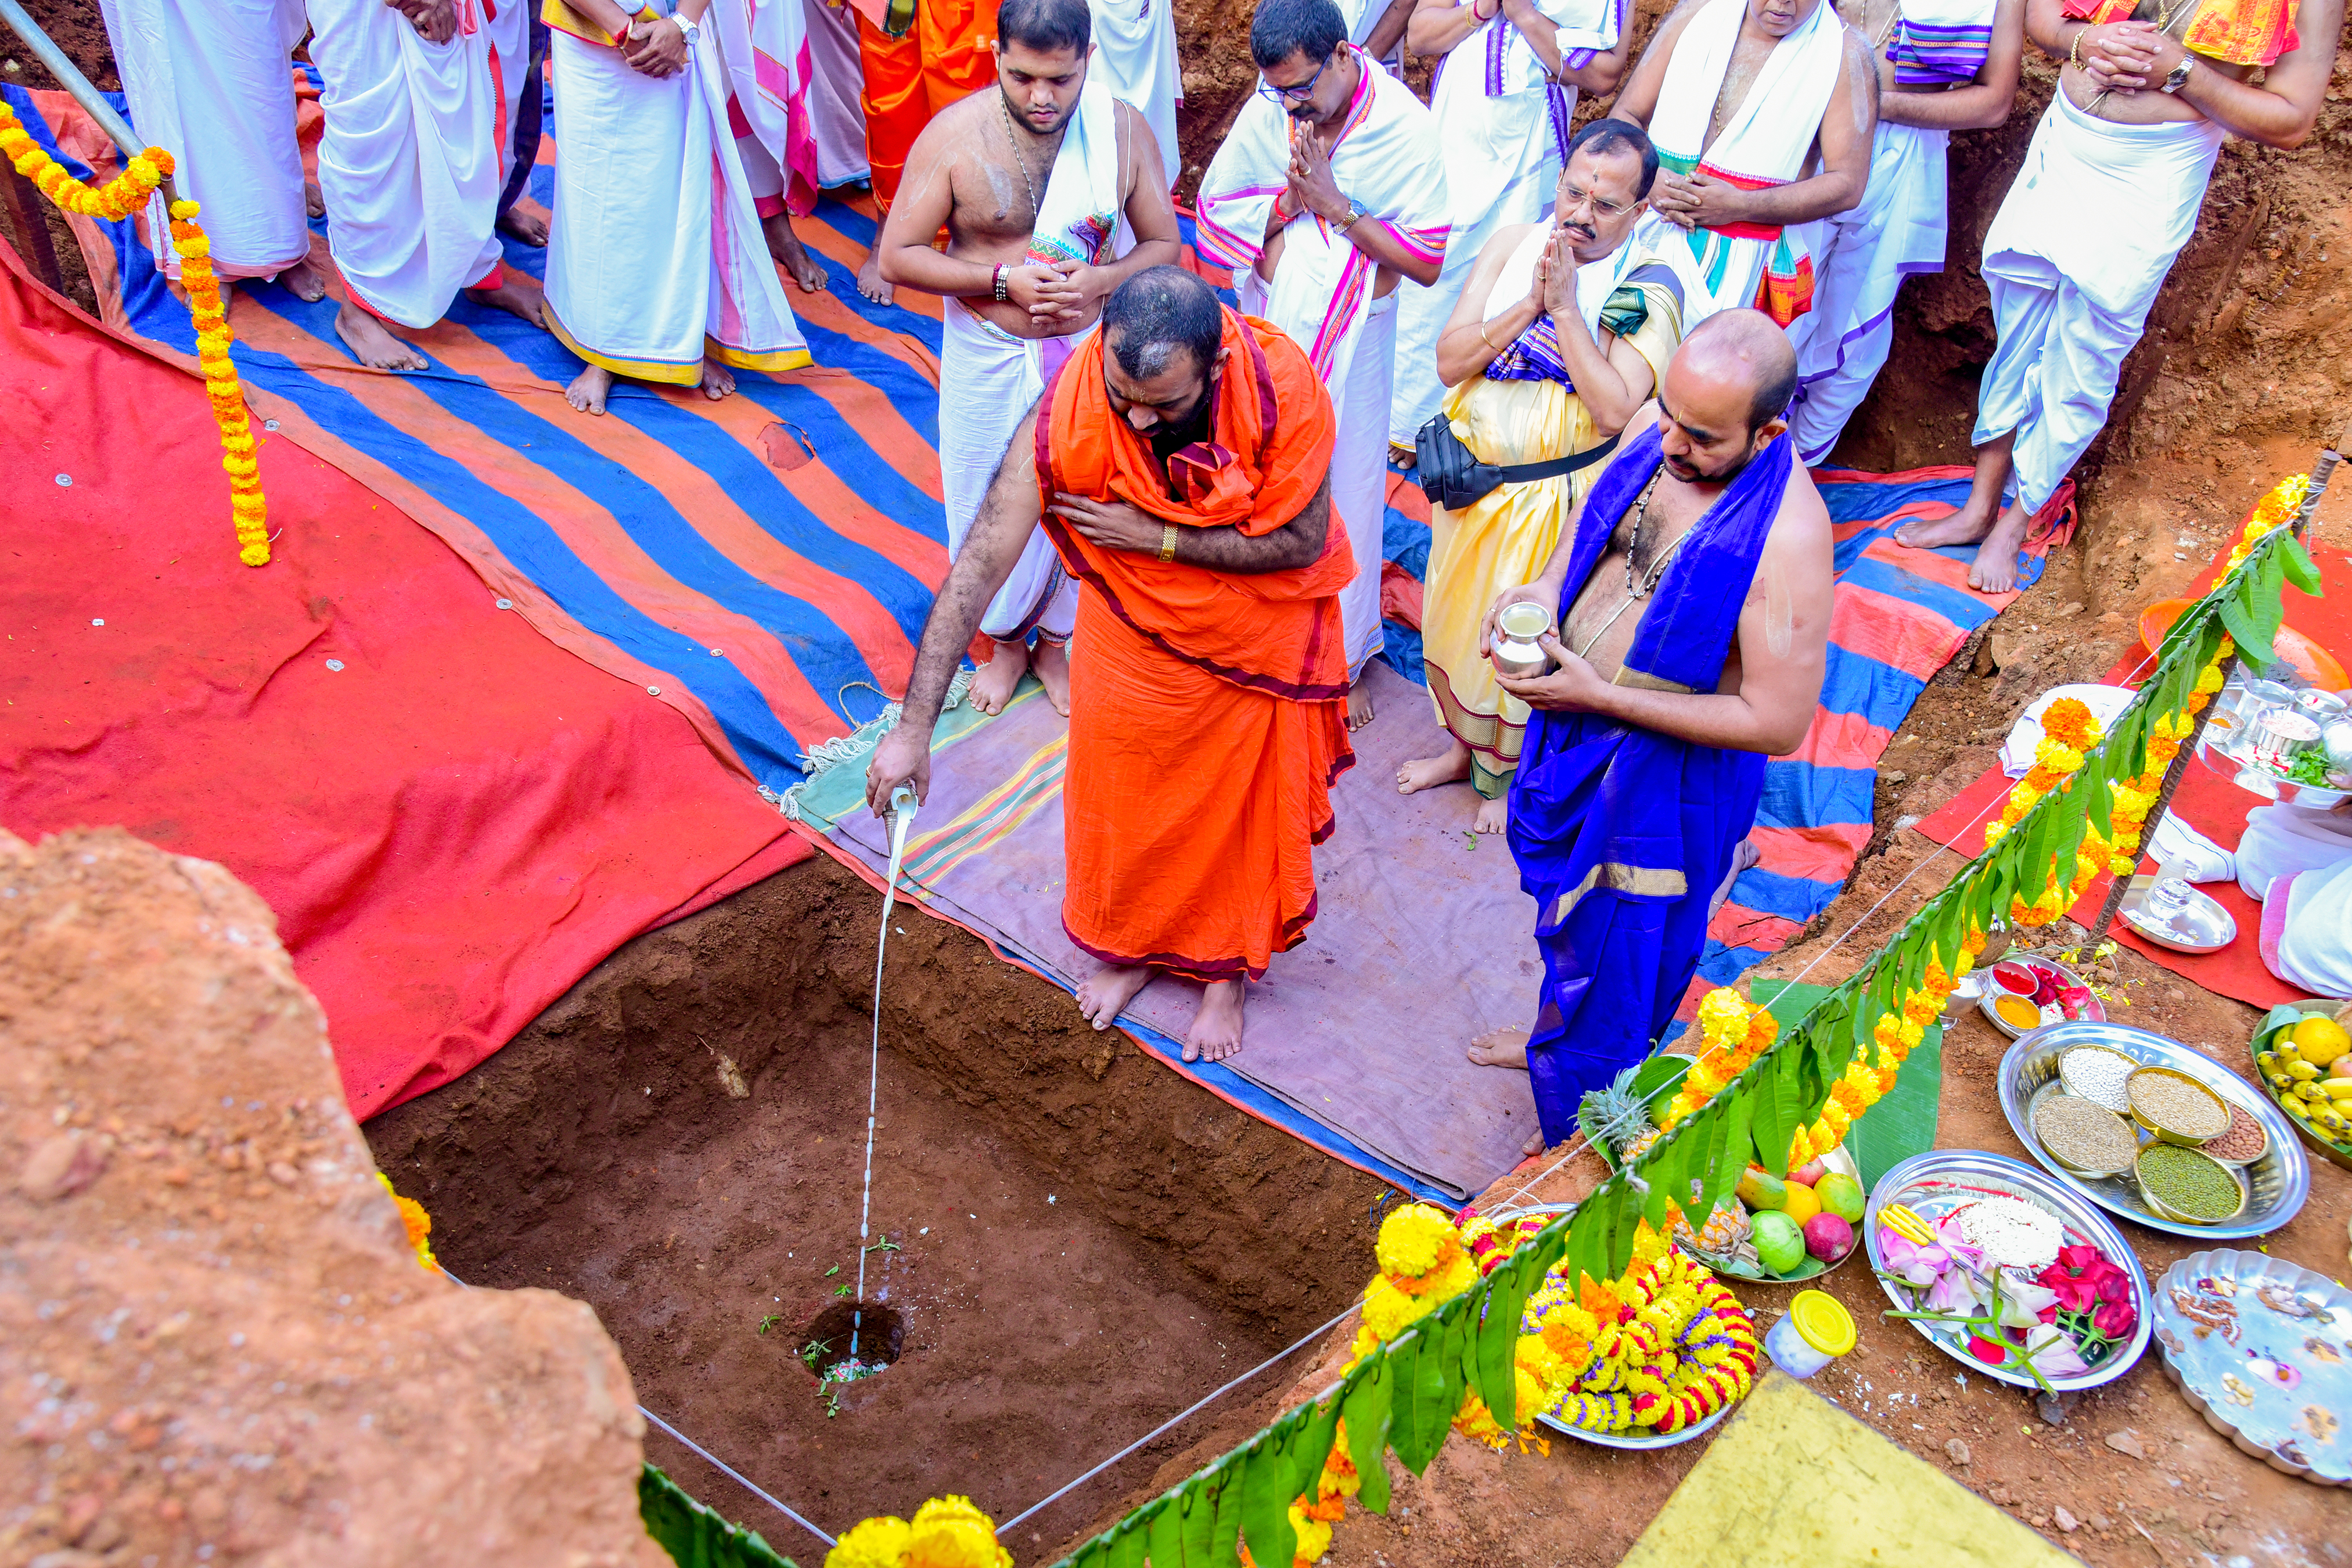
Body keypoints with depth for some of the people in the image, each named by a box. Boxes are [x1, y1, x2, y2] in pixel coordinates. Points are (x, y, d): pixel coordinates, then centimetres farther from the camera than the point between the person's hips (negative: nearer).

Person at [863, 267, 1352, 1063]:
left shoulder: (1287, 390, -33)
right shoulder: (1066, 414, -31)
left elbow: (1301, 542, -22)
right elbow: (980, 565, -30)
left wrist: (1155, 537, -27)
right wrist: (913, 729, -31)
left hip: (1259, 631, 0)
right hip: (1132, 629, 1)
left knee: (1243, 800, 15)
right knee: (1121, 790, 16)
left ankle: (1224, 970, 41)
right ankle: (1131, 944, 45)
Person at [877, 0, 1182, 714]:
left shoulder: (1124, 129, -10)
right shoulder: (953, 134, -16)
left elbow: (1165, 244, -2)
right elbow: (897, 256, -12)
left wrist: (1102, 280, -23)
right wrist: (1004, 280, -23)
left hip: (1091, 352, 1)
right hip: (987, 356, -1)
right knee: (990, 504, 14)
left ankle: (1055, 638, 40)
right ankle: (1006, 640, 40)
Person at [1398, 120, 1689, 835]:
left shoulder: (1649, 287, -15)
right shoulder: (1513, 244, -3)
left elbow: (1614, 410, -26)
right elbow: (1450, 360, -10)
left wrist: (1566, 307, -25)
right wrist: (1530, 303, -22)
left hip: (1560, 499, -4)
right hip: (1474, 478, 4)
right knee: (1454, 615, 19)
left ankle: (1513, 774, 36)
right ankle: (1463, 744, 44)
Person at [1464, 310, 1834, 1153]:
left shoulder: (1787, 537, -32)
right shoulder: (1656, 426, -12)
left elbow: (1778, 723, -28)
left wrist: (1599, 695, -28)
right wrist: (1544, 585, -12)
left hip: (1668, 773, -7)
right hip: (1571, 724, 7)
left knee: (1618, 962, 14)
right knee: (1562, 896, 30)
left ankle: (1577, 1140, 40)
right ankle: (1556, 1034, 60)